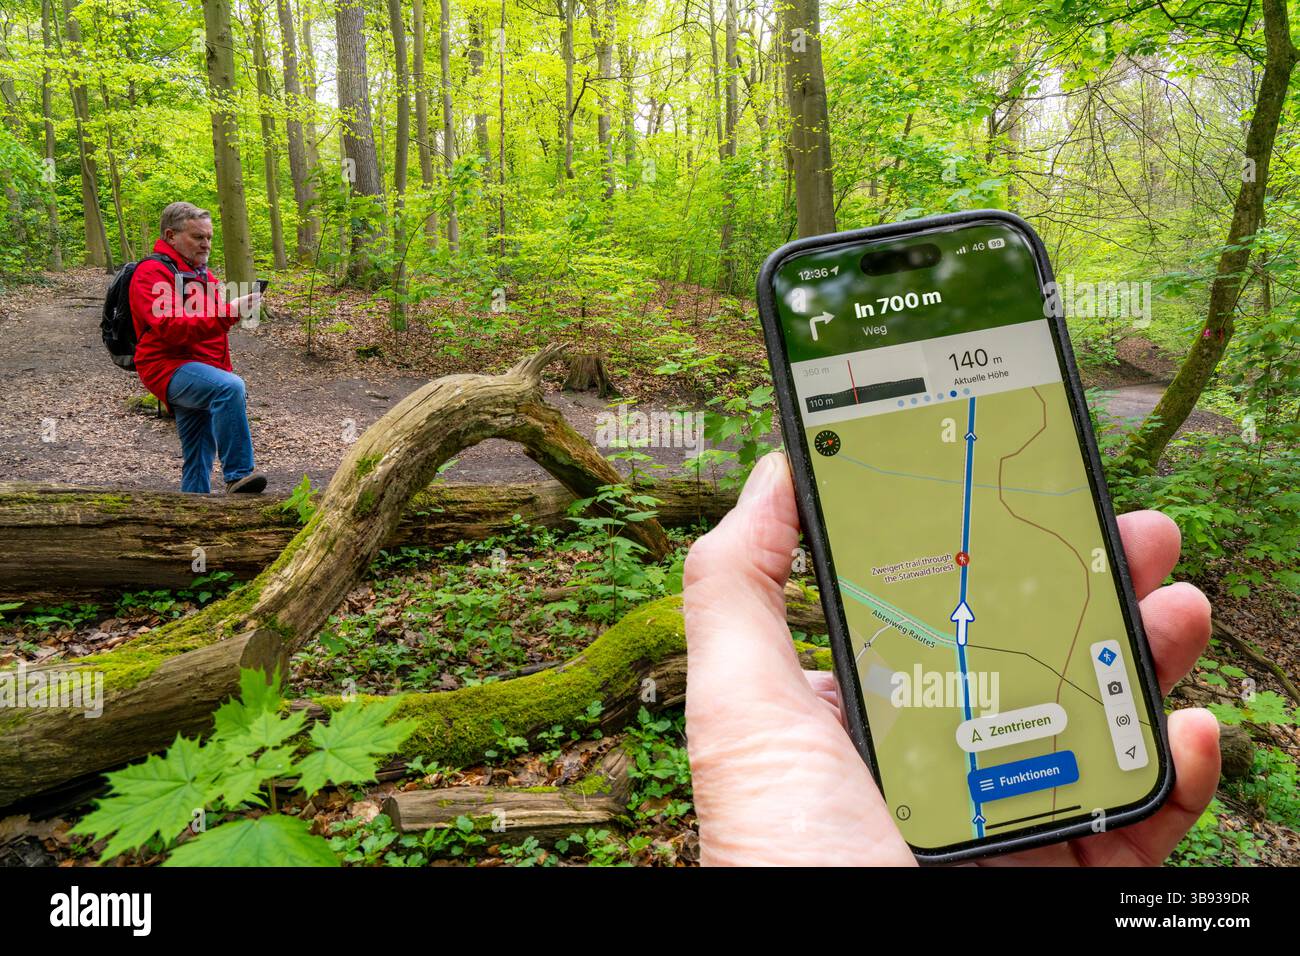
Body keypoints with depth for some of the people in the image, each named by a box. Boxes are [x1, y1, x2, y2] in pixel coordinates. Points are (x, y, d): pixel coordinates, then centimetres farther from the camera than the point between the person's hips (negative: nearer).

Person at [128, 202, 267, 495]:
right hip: (171, 368, -9)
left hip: (202, 368, 10)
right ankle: (238, 476, -36)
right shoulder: (152, 273, -10)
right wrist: (228, 312, -30)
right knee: (230, 388, -36)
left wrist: (226, 371, 27)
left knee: (198, 461, 10)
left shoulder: (202, 272, 20)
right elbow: (169, 328, -25)